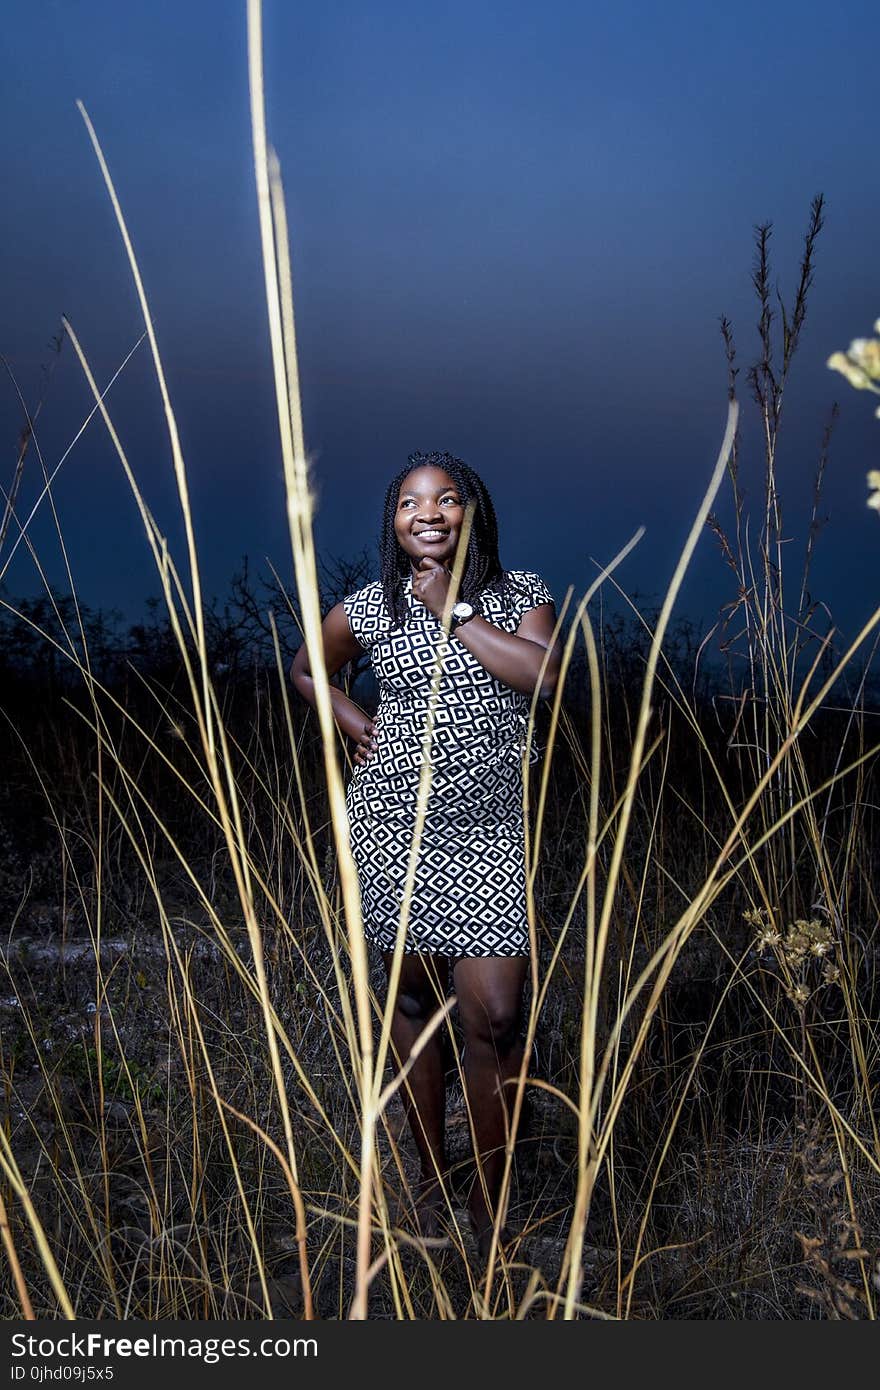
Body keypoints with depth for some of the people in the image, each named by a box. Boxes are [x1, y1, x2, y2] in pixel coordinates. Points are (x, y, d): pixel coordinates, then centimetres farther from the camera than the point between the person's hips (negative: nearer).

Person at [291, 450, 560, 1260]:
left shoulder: (520, 594, 2)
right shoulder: (372, 606, 3)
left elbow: (542, 674, -17)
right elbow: (307, 667, 20)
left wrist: (455, 610, -13)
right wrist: (353, 724, 3)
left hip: (491, 832, -1)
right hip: (396, 826, 1)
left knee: (496, 1018, -7)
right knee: (414, 1001, 10)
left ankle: (489, 1199, 13)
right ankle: (430, 1180, 28)